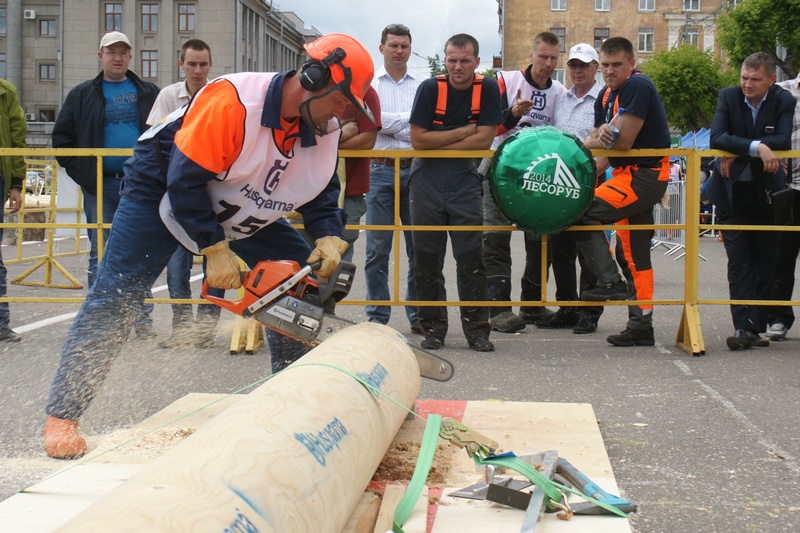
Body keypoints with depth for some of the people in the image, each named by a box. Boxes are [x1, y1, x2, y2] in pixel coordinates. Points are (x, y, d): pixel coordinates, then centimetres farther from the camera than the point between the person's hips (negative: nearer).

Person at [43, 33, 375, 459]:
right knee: (115, 297, -11)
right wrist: (214, 251, -29)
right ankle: (62, 415, -2)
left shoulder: (325, 129, -13)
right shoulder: (232, 102, -35)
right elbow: (184, 180, -31)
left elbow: (321, 192, 0)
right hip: (163, 188, -7)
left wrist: (329, 237, -19)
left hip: (243, 210, 7)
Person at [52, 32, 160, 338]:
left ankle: (143, 317, 9)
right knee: (101, 253, 3)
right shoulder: (82, 96, 9)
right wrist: (80, 172, 2)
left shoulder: (149, 94, 10)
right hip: (100, 186, 0)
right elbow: (62, 137, 11)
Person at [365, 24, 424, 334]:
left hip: (415, 169, 1)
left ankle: (419, 315, 10)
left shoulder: (423, 85, 13)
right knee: (378, 248, 1)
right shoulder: (369, 84, 11)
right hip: (380, 171, -1)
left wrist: (390, 123, -10)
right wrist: (409, 120, -4)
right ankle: (377, 317, 8)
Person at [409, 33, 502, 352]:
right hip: (427, 177, 0)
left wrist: (439, 144, -8)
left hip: (465, 177, 0)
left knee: (471, 254, -2)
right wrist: (463, 131, -9)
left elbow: (484, 140, -8)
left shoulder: (488, 89, -2)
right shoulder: (430, 88, -4)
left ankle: (477, 328, 6)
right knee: (427, 255, 3)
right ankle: (433, 326, 13)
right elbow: (417, 139, -9)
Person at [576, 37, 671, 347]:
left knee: (583, 212, -18)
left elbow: (623, 142, -18)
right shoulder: (605, 96, 14)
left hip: (645, 174, -10)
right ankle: (641, 326, 17)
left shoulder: (638, 86, -14)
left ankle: (611, 283, -13)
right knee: (633, 253, 11)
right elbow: (597, 142, 11)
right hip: (629, 175, 10)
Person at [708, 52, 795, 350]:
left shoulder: (784, 102, -4)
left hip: (766, 191, 1)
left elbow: (783, 141, -18)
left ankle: (757, 326, 11)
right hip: (733, 191, -1)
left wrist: (737, 151, -22)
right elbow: (717, 138, -17)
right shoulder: (728, 97, -4)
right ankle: (743, 327, -8)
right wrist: (756, 147, -30)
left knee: (766, 260, 4)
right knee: (739, 260, -5)